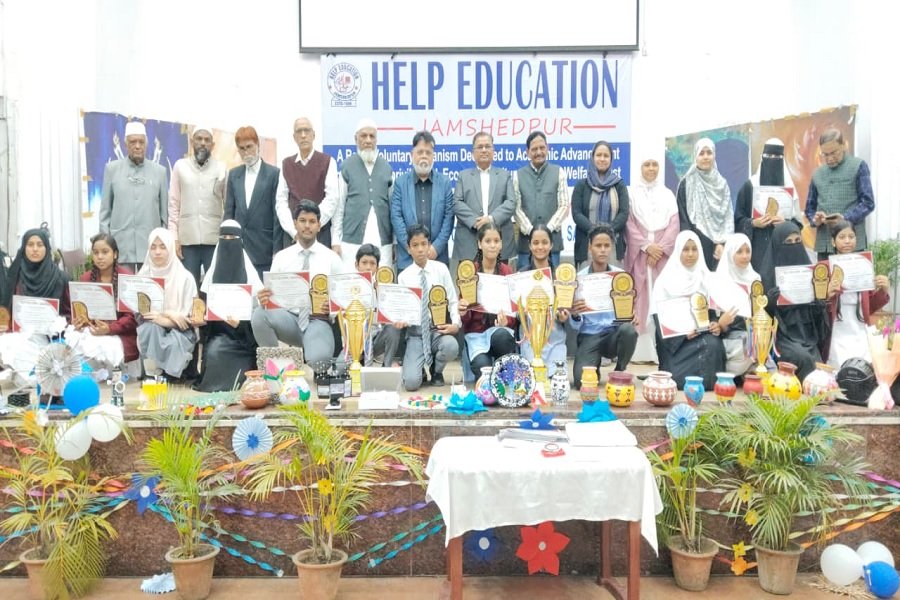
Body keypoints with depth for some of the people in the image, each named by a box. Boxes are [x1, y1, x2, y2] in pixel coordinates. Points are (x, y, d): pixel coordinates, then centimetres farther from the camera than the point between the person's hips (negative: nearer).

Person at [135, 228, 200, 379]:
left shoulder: (185, 277, -6)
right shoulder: (142, 276, 2)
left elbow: (187, 317, -8)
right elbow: (140, 311, -4)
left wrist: (165, 320, -25)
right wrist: (168, 314, -18)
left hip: (178, 331, -2)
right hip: (149, 329, 2)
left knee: (173, 344, -35)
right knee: (151, 327, -34)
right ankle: (152, 374, -24)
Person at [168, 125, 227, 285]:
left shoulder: (221, 168, 6)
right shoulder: (180, 166, 7)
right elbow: (173, 204, 6)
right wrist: (174, 237, -1)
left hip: (215, 240, 0)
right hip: (187, 239, 1)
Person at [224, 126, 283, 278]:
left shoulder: (274, 174, -1)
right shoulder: (234, 174, 13)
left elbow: (277, 215, -3)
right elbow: (229, 212, 13)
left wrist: (277, 251, -7)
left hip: (264, 249, -4)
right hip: (237, 246, 4)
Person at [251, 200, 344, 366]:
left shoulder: (332, 258, 5)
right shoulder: (281, 257, 9)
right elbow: (270, 294, 6)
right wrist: (263, 299, -18)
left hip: (318, 320, -2)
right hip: (289, 318, 3)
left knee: (318, 359, -34)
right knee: (259, 313, -30)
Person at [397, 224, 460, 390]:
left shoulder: (441, 269, -1)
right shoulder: (404, 276, 0)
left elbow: (453, 301, 0)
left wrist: (456, 324, -17)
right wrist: (400, 320, -20)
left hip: (438, 329, 1)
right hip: (415, 333, -1)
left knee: (451, 346, -36)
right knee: (411, 383, -21)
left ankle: (436, 371, 2)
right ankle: (421, 372, 20)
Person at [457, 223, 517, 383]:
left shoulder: (507, 272, 2)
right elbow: (466, 318, 1)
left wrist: (506, 321, -20)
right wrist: (463, 312, -24)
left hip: (500, 329, 1)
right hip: (476, 332, -1)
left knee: (500, 336, -35)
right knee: (483, 369, -28)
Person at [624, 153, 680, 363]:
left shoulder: (667, 194, 16)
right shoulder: (631, 193, 9)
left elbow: (674, 224, 7)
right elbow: (629, 224, 0)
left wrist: (660, 248, -8)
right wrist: (646, 246, -11)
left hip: (663, 252, 2)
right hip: (638, 253, -2)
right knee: (640, 299, -5)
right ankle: (640, 350, -5)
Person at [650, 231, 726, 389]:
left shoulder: (706, 278, 11)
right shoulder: (666, 280, 0)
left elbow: (713, 309, 8)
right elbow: (660, 317, -6)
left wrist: (715, 324, -16)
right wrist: (683, 333, -22)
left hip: (702, 332, 4)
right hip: (675, 339, -3)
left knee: (713, 344, -30)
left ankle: (706, 381, -8)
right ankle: (674, 372, -1)